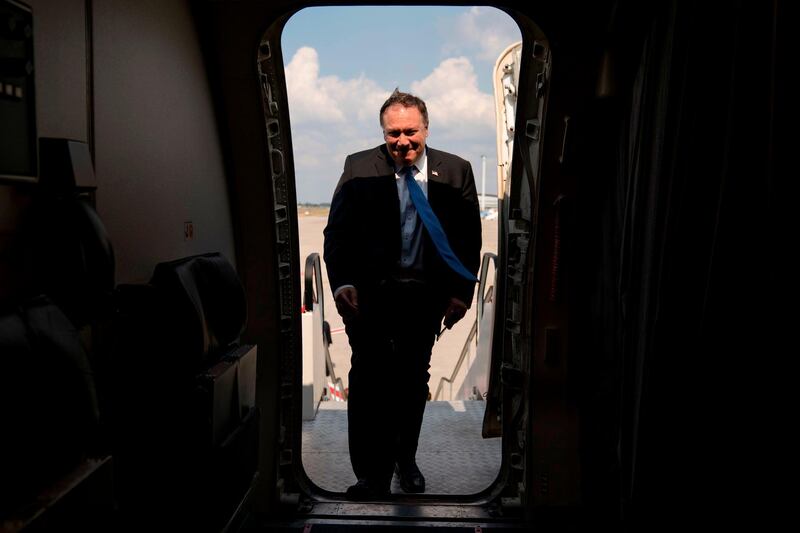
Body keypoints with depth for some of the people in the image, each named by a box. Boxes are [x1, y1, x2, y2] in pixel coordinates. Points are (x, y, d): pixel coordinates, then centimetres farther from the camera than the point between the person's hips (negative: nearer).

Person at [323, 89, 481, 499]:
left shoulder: (455, 171, 0)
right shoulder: (359, 168, -3)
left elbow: (469, 238, 4)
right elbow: (338, 231, -3)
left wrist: (462, 291, -1)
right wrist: (341, 282, -17)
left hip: (426, 296, 2)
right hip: (370, 293, -1)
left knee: (414, 380, 15)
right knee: (369, 380, -3)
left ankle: (405, 459, 36)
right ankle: (372, 475, 12)